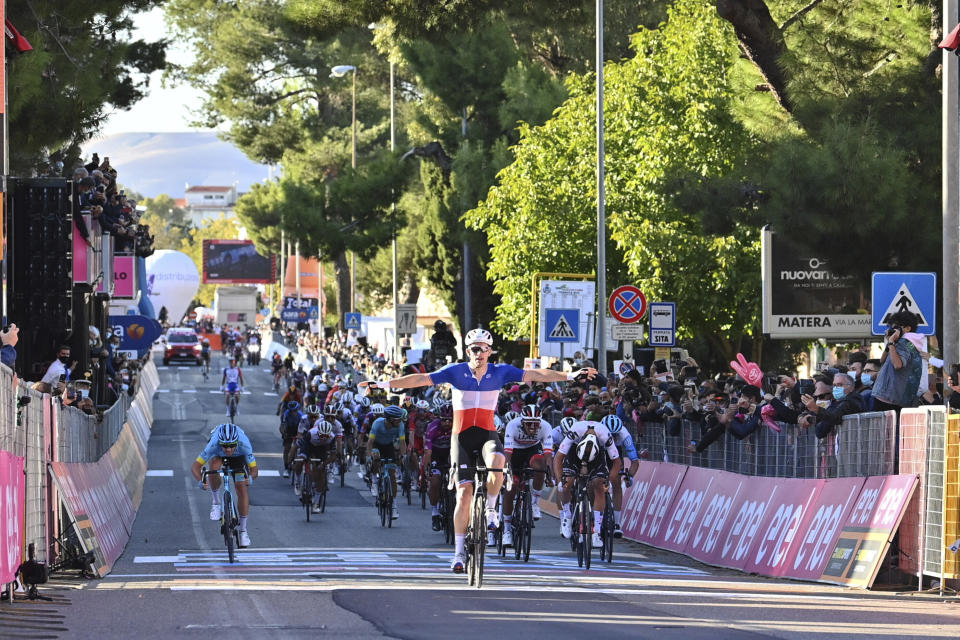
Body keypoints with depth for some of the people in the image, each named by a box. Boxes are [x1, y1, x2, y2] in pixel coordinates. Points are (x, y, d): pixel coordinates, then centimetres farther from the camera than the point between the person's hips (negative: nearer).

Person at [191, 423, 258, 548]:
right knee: (213, 467, -34)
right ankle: (216, 502, -10)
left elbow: (254, 469, -35)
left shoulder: (244, 445, -40)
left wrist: (249, 477, -57)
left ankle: (243, 531, 2)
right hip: (218, 455, 0)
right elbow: (195, 467, -38)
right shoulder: (213, 445, -41)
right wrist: (201, 480, -57)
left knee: (242, 490, -10)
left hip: (238, 457, 0)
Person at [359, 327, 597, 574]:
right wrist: (385, 384, -18)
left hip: (487, 433, 0)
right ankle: (459, 551, 0)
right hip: (462, 436, 0)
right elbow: (420, 379, -10)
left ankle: (490, 508, -10)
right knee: (464, 492, -7)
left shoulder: (500, 372, -2)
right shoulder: (456, 372, -6)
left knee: (496, 461, -35)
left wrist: (571, 375, -12)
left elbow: (534, 375, -6)